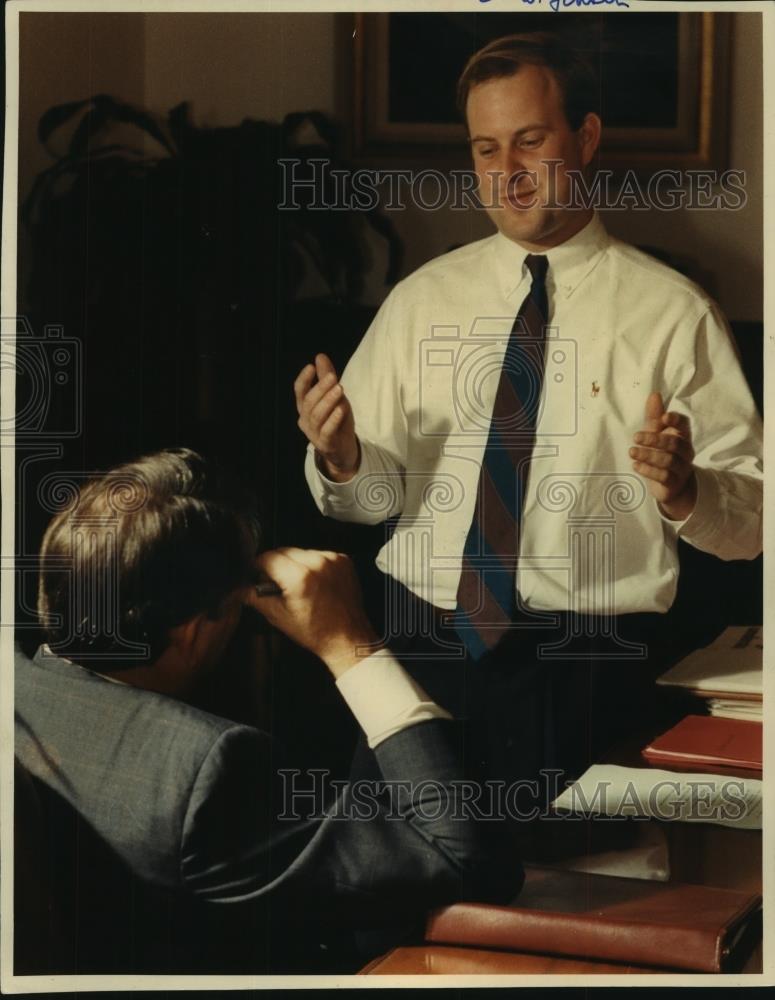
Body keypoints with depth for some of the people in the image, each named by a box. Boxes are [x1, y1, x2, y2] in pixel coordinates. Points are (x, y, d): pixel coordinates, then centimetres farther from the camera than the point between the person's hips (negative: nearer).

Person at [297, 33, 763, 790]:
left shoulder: (673, 314, 0)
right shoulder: (421, 299, 10)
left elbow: (752, 518, -1)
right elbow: (377, 494, 7)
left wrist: (684, 490, -21)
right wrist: (340, 460, -14)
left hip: (581, 657, -3)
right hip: (421, 637, 3)